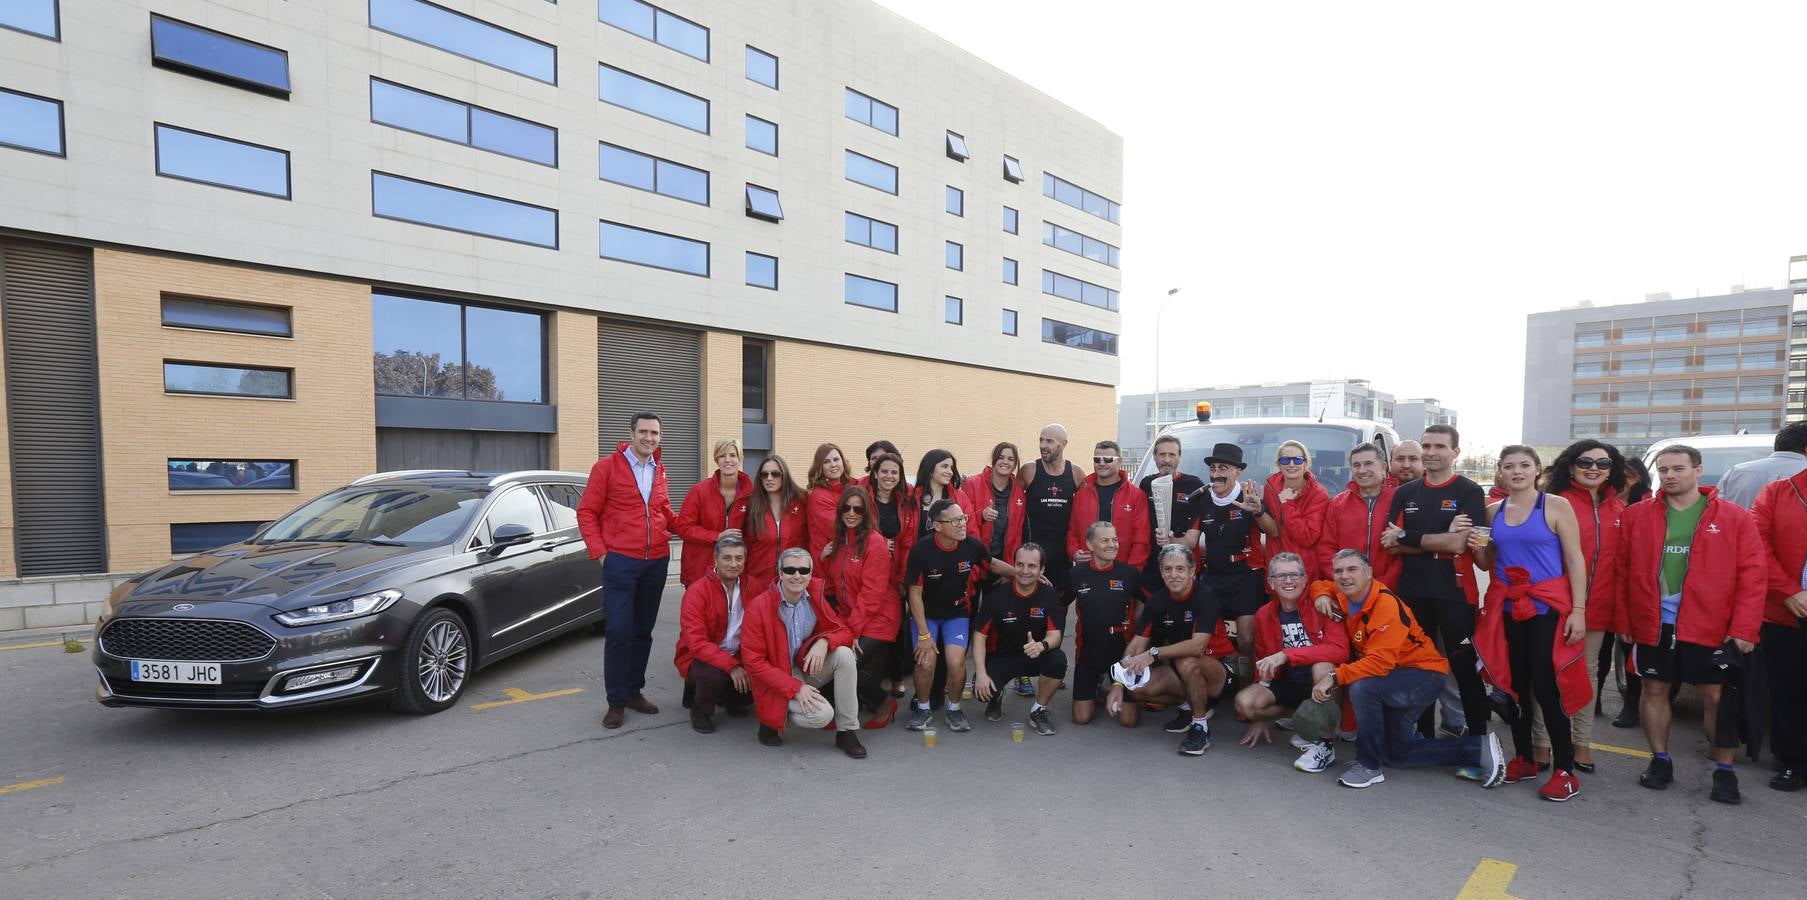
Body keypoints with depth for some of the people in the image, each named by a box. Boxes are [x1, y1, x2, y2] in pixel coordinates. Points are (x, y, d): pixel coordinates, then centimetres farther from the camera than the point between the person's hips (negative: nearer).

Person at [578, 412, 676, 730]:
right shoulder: (607, 466, -5)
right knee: (619, 631, -4)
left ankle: (634, 691, 26)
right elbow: (587, 512, -3)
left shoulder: (659, 470, 10)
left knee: (643, 630, 13)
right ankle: (616, 701, 8)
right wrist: (600, 551, -9)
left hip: (657, 561, 5)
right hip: (621, 561, -5)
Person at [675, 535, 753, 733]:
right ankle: (700, 709, -1)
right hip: (698, 658, -4)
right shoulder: (697, 591, -16)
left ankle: (729, 698, 15)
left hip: (739, 657, 4)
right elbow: (696, 643, -23)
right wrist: (731, 666, -32)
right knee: (715, 673, -35)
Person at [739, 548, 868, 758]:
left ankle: (847, 732, -10)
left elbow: (844, 631, 1)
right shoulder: (759, 607, -17)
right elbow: (753, 661, -16)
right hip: (779, 682, -5)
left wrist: (824, 642, -23)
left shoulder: (815, 597, -4)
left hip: (808, 668, 5)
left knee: (844, 654, -22)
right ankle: (772, 720, 4)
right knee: (822, 714, -27)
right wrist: (795, 688, -22)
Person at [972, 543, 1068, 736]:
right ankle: (996, 696, 14)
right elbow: (980, 635, -11)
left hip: (1035, 656, 2)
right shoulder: (997, 594, -14)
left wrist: (1041, 645, -37)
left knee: (1058, 660, -30)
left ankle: (1038, 710, -4)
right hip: (1000, 657, -1)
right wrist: (981, 673, -23)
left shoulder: (1048, 594, -9)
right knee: (982, 690, -28)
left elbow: (1055, 634, -12)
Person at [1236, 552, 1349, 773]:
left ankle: (1325, 745, -20)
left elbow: (1340, 650, -28)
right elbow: (1262, 663, 10)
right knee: (1245, 701, -20)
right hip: (1288, 684, 5)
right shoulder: (1263, 616, 0)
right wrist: (1261, 718, 13)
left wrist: (1286, 654, -34)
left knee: (1322, 666, -37)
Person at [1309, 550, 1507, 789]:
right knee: (1396, 755, 16)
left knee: (1362, 686, -36)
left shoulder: (1386, 604, -28)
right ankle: (1478, 748, 24)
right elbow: (1318, 586, 17)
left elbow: (1380, 662, -36)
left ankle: (1370, 765, -19)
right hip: (1395, 679, 9)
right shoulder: (1344, 596, -6)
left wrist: (1334, 677, -38)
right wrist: (1321, 596, -7)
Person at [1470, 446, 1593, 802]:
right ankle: (1523, 759, 22)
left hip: (1547, 606, -4)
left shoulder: (1556, 506, -3)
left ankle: (1565, 770, 6)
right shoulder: (1494, 512, 9)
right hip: (1505, 607, 4)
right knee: (1513, 683, 9)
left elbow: (1575, 560, -6)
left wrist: (1578, 610, -12)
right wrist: (1477, 549, -5)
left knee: (1546, 686, -6)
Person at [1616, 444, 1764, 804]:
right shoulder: (1636, 516, 3)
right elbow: (1623, 572, 4)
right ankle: (1660, 762, 23)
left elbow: (1753, 576, -3)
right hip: (1652, 625, 2)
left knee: (1716, 697, 6)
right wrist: (1623, 620, 2)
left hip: (1709, 627, -1)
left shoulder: (1733, 518, 0)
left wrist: (1743, 628, -9)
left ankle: (1724, 771, 21)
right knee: (1655, 691, 9)